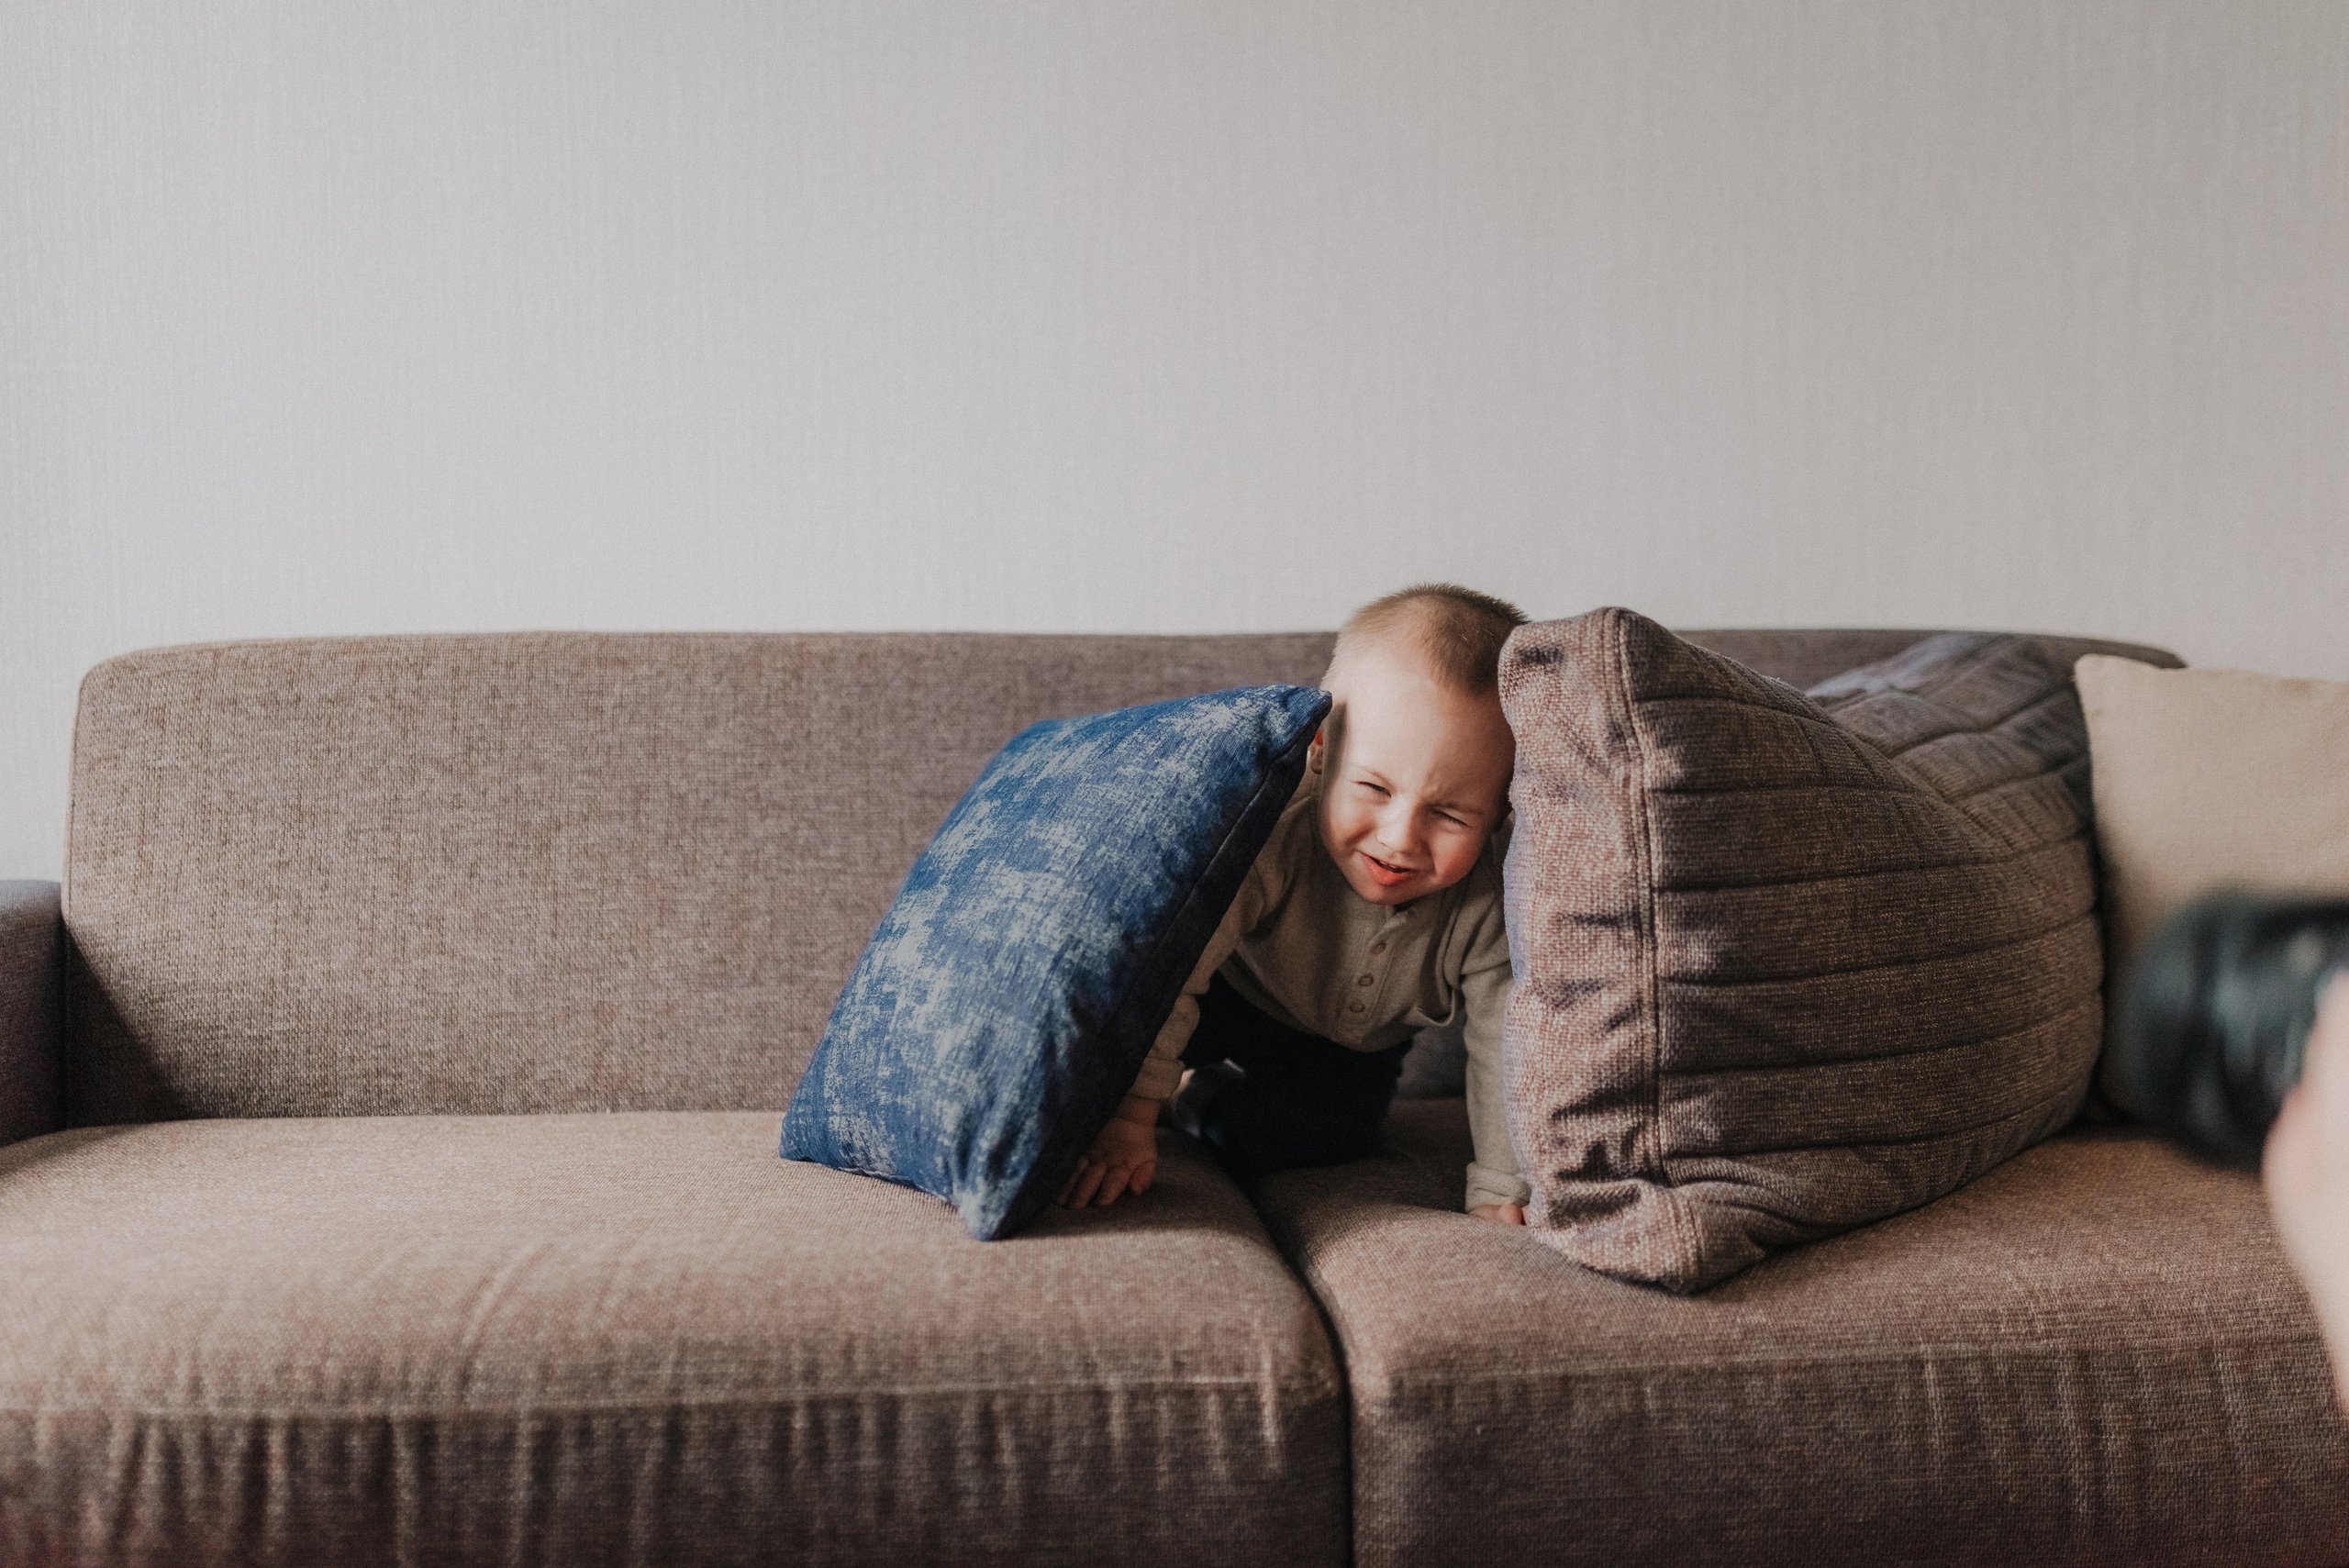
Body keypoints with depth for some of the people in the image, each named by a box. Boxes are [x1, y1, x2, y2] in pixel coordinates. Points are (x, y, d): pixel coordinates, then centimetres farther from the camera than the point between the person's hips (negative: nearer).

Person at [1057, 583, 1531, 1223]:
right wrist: (1128, 1118, -46)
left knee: (1324, 1135, -8)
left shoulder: (1491, 906, -37)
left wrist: (1501, 1187, -22)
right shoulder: (1270, 837, -45)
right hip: (1239, 996, -2)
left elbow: (1505, 1043, -24)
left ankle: (1205, 1098, 18)